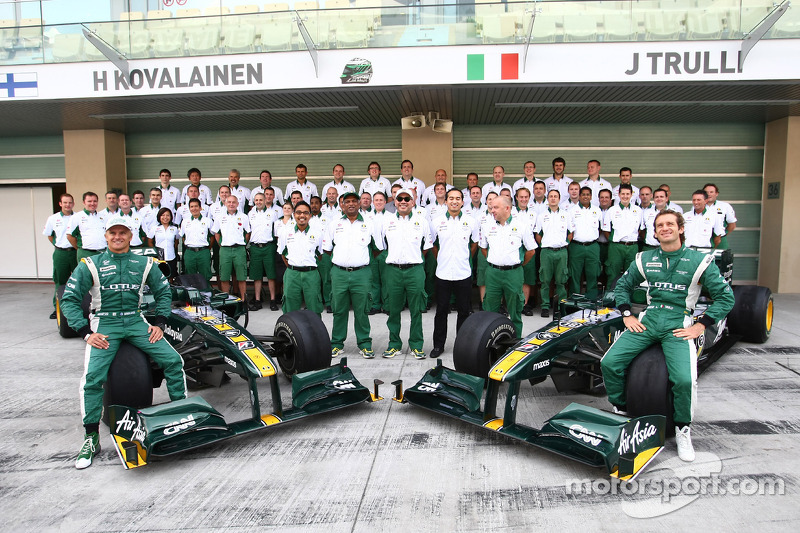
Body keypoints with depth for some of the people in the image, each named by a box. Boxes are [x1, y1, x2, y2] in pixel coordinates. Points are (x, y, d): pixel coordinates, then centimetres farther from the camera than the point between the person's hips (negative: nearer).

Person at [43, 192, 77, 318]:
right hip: (60, 253, 1)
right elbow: (48, 234, 17)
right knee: (60, 281, 6)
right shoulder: (53, 218, 5)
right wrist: (57, 246, 9)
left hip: (75, 252, -1)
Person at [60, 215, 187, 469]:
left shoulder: (144, 264, 8)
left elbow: (164, 292, 16)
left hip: (135, 322, 2)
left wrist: (159, 323, 4)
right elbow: (69, 299, 1)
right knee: (93, 376, -21)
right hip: (104, 324, -2)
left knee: (173, 360, -12)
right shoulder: (90, 265, 1)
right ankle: (91, 439, -6)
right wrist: (86, 332, -10)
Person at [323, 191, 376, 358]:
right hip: (339, 273, 1)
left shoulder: (368, 224, 6)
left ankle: (364, 344, 12)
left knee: (362, 310, 1)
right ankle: (337, 343, 17)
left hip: (361, 274, -1)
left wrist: (362, 259, 11)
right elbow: (326, 249, 16)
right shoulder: (334, 224, 10)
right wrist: (340, 259, 14)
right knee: (339, 310, 5)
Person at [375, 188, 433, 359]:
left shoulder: (421, 221, 6)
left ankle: (416, 345, 13)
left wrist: (415, 258, 11)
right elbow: (380, 245, 16)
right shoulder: (386, 220, 8)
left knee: (416, 310, 3)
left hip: (415, 270, -1)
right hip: (393, 270, 1)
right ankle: (394, 344, 18)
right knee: (393, 309, 7)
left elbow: (427, 247, 14)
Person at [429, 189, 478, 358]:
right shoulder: (436, 222, 1)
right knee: (441, 311, 6)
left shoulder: (471, 222, 2)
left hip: (464, 274, 0)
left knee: (464, 311, 8)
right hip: (443, 274, 0)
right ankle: (438, 345, 17)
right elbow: (432, 244, 14)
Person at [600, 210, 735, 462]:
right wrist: (627, 316, 8)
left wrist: (699, 326, -5)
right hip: (647, 319, 3)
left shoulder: (700, 260, 2)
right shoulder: (645, 259, 11)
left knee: (684, 380, -26)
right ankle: (620, 411, 9)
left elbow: (726, 297, 3)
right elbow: (623, 286, 22)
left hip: (679, 324, -3)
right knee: (609, 363, -16)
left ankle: (683, 429, 3)